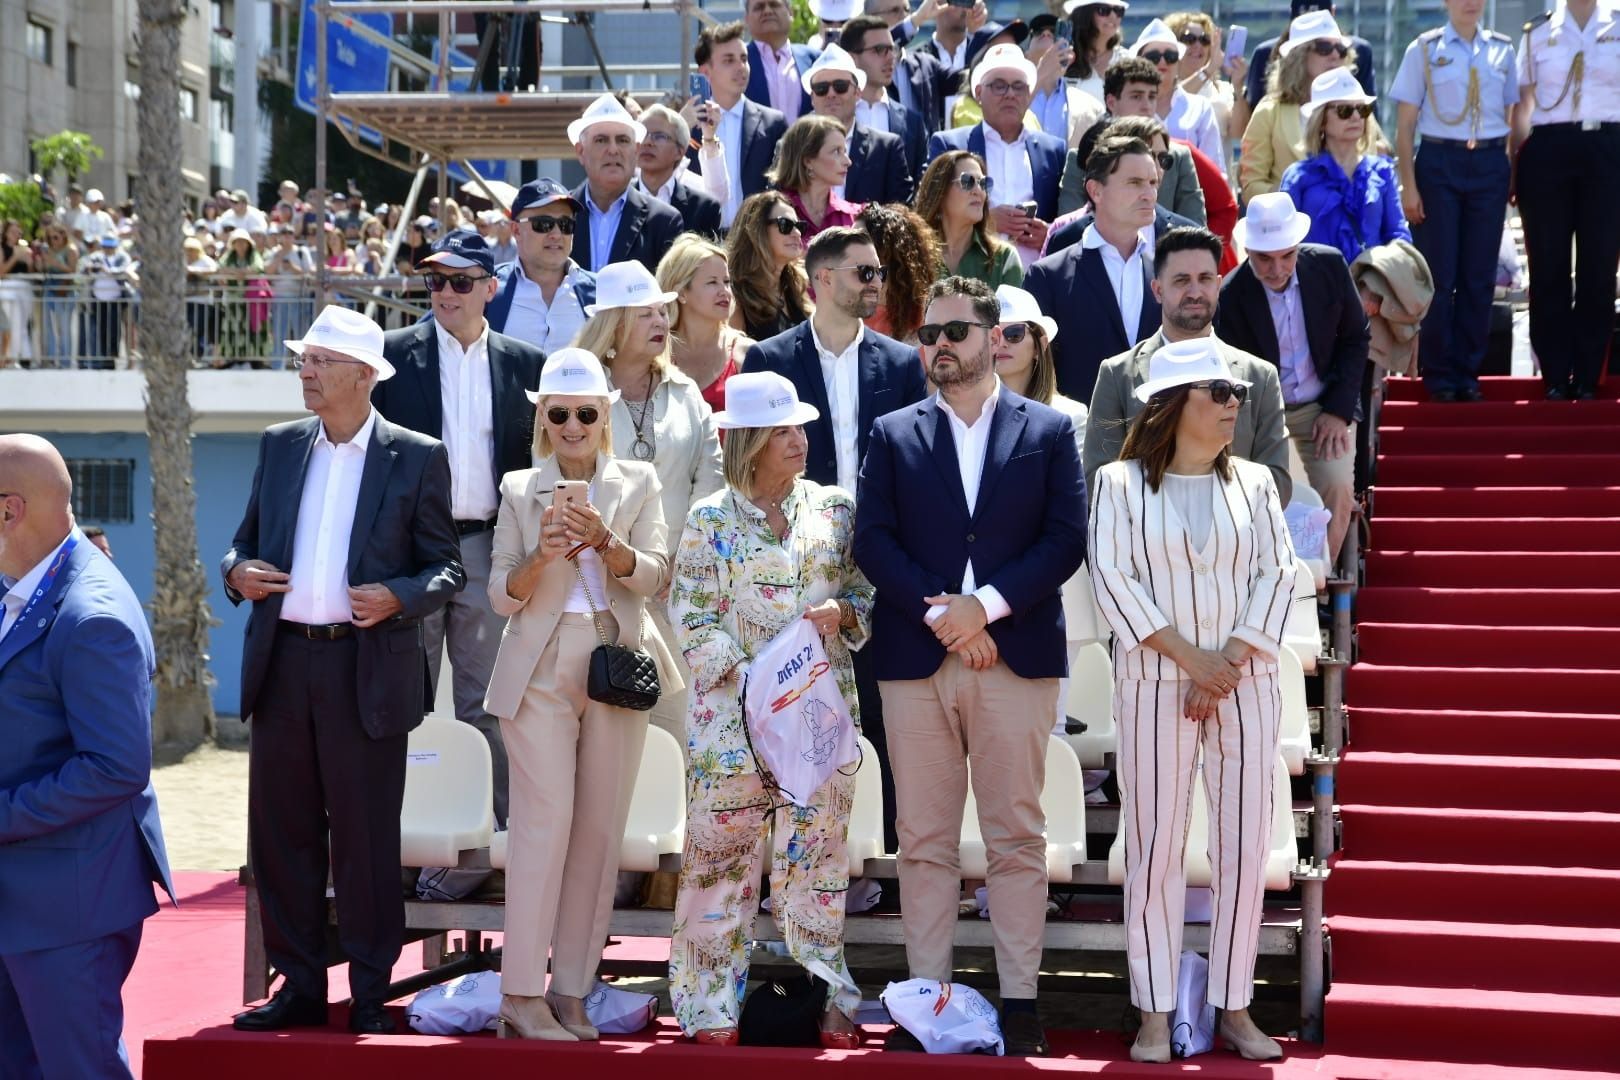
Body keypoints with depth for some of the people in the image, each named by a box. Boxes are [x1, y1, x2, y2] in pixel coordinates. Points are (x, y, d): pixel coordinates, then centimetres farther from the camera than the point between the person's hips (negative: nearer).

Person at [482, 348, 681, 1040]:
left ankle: (571, 990, 9)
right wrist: (541, 556, -16)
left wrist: (605, 544, -20)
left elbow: (657, 577, -2)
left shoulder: (637, 483, 10)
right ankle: (521, 996, -10)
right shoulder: (520, 490, 9)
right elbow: (502, 596, 4)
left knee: (601, 827, 2)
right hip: (540, 669, -2)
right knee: (546, 819, -11)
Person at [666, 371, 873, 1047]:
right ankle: (711, 1006, 10)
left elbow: (866, 591, 12)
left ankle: (825, 1000, 13)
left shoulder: (834, 508, 9)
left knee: (817, 852, 5)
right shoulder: (712, 521, 0)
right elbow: (694, 620, -2)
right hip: (732, 713, -2)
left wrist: (842, 612, -10)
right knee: (722, 853, 1)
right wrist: (747, 678, -14)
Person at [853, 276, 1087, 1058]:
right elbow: (872, 540, 2)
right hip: (914, 660, 1)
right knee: (924, 840, 3)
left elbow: (1067, 539, -1)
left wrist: (986, 604, -12)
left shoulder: (1048, 431, 8)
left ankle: (1019, 1000, 4)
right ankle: (926, 996, 8)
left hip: (1017, 655, -1)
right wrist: (939, 615, -11)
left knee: (1017, 837, 0)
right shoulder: (894, 435, 12)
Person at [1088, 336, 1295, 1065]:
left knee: (1244, 846, 2)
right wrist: (1189, 656, -13)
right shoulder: (1121, 483, 1)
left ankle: (1234, 1007, 11)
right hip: (1155, 685, -3)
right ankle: (1155, 1014, 4)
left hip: (1246, 684, 3)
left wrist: (1231, 661, -10)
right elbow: (1112, 577, -6)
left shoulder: (1253, 482, 10)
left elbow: (1276, 573, 3)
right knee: (1155, 847, -1)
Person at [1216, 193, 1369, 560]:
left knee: (1337, 488, -16)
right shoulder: (1229, 297, -16)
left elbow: (1356, 338, 3)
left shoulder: (1330, 265, -9)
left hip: (1324, 406, 2)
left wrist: (1338, 410, -4)